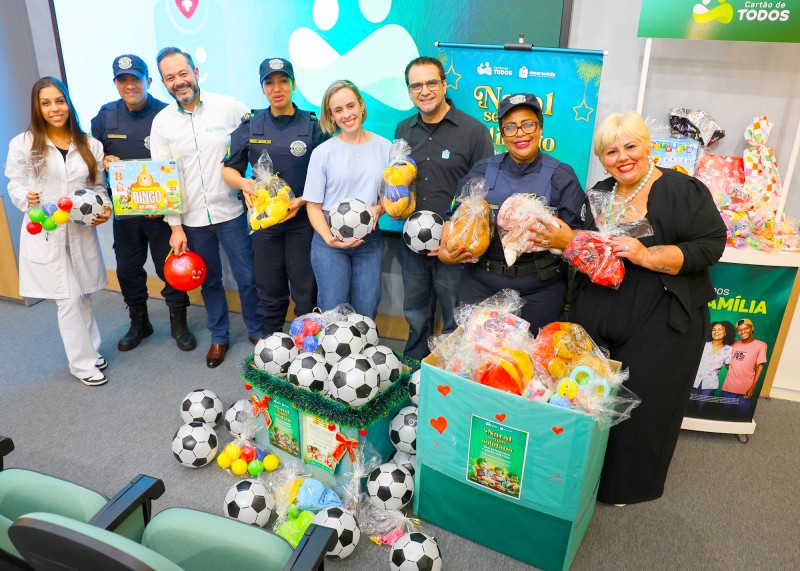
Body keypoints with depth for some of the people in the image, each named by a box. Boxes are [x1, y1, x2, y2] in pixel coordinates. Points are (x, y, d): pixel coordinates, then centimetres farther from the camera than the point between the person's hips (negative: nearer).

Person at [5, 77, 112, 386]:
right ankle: (83, 362, 13)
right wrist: (27, 198, -21)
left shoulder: (90, 144, 7)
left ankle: (90, 350, 29)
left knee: (82, 294, 11)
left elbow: (98, 186, 13)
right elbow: (15, 186, 2)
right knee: (68, 298, -1)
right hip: (45, 233, -2)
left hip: (81, 232, 3)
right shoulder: (23, 143, -1)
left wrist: (104, 206, -7)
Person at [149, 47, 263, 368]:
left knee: (247, 277, 5)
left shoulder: (228, 107, -5)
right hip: (192, 219, 2)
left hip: (231, 212, -2)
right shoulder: (162, 122, 1)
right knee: (209, 281, 14)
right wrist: (175, 227, -1)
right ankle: (219, 336, 32)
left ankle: (257, 331, 27)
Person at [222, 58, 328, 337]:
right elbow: (228, 169, 8)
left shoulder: (313, 125, -1)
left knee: (305, 289, 4)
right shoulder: (250, 126, 5)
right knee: (269, 290, 11)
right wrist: (243, 183, -15)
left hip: (303, 218, -2)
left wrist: (303, 200, -18)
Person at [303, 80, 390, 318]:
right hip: (330, 239, -2)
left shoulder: (384, 147, 3)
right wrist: (328, 238, -17)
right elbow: (313, 204, -1)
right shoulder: (323, 152, -3)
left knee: (366, 313, 8)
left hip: (369, 239, 2)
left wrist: (378, 209, -10)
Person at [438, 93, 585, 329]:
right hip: (480, 284, 2)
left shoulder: (561, 176, -1)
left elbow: (578, 235, -3)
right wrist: (445, 249, -12)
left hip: (539, 291, -1)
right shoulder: (482, 171, 6)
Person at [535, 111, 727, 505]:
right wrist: (565, 240, -7)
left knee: (641, 406, 6)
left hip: (660, 325, -5)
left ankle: (629, 485, 28)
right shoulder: (600, 193, 10)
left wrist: (648, 256, -25)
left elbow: (710, 246, -14)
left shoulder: (684, 191, -9)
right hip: (595, 318, 5)